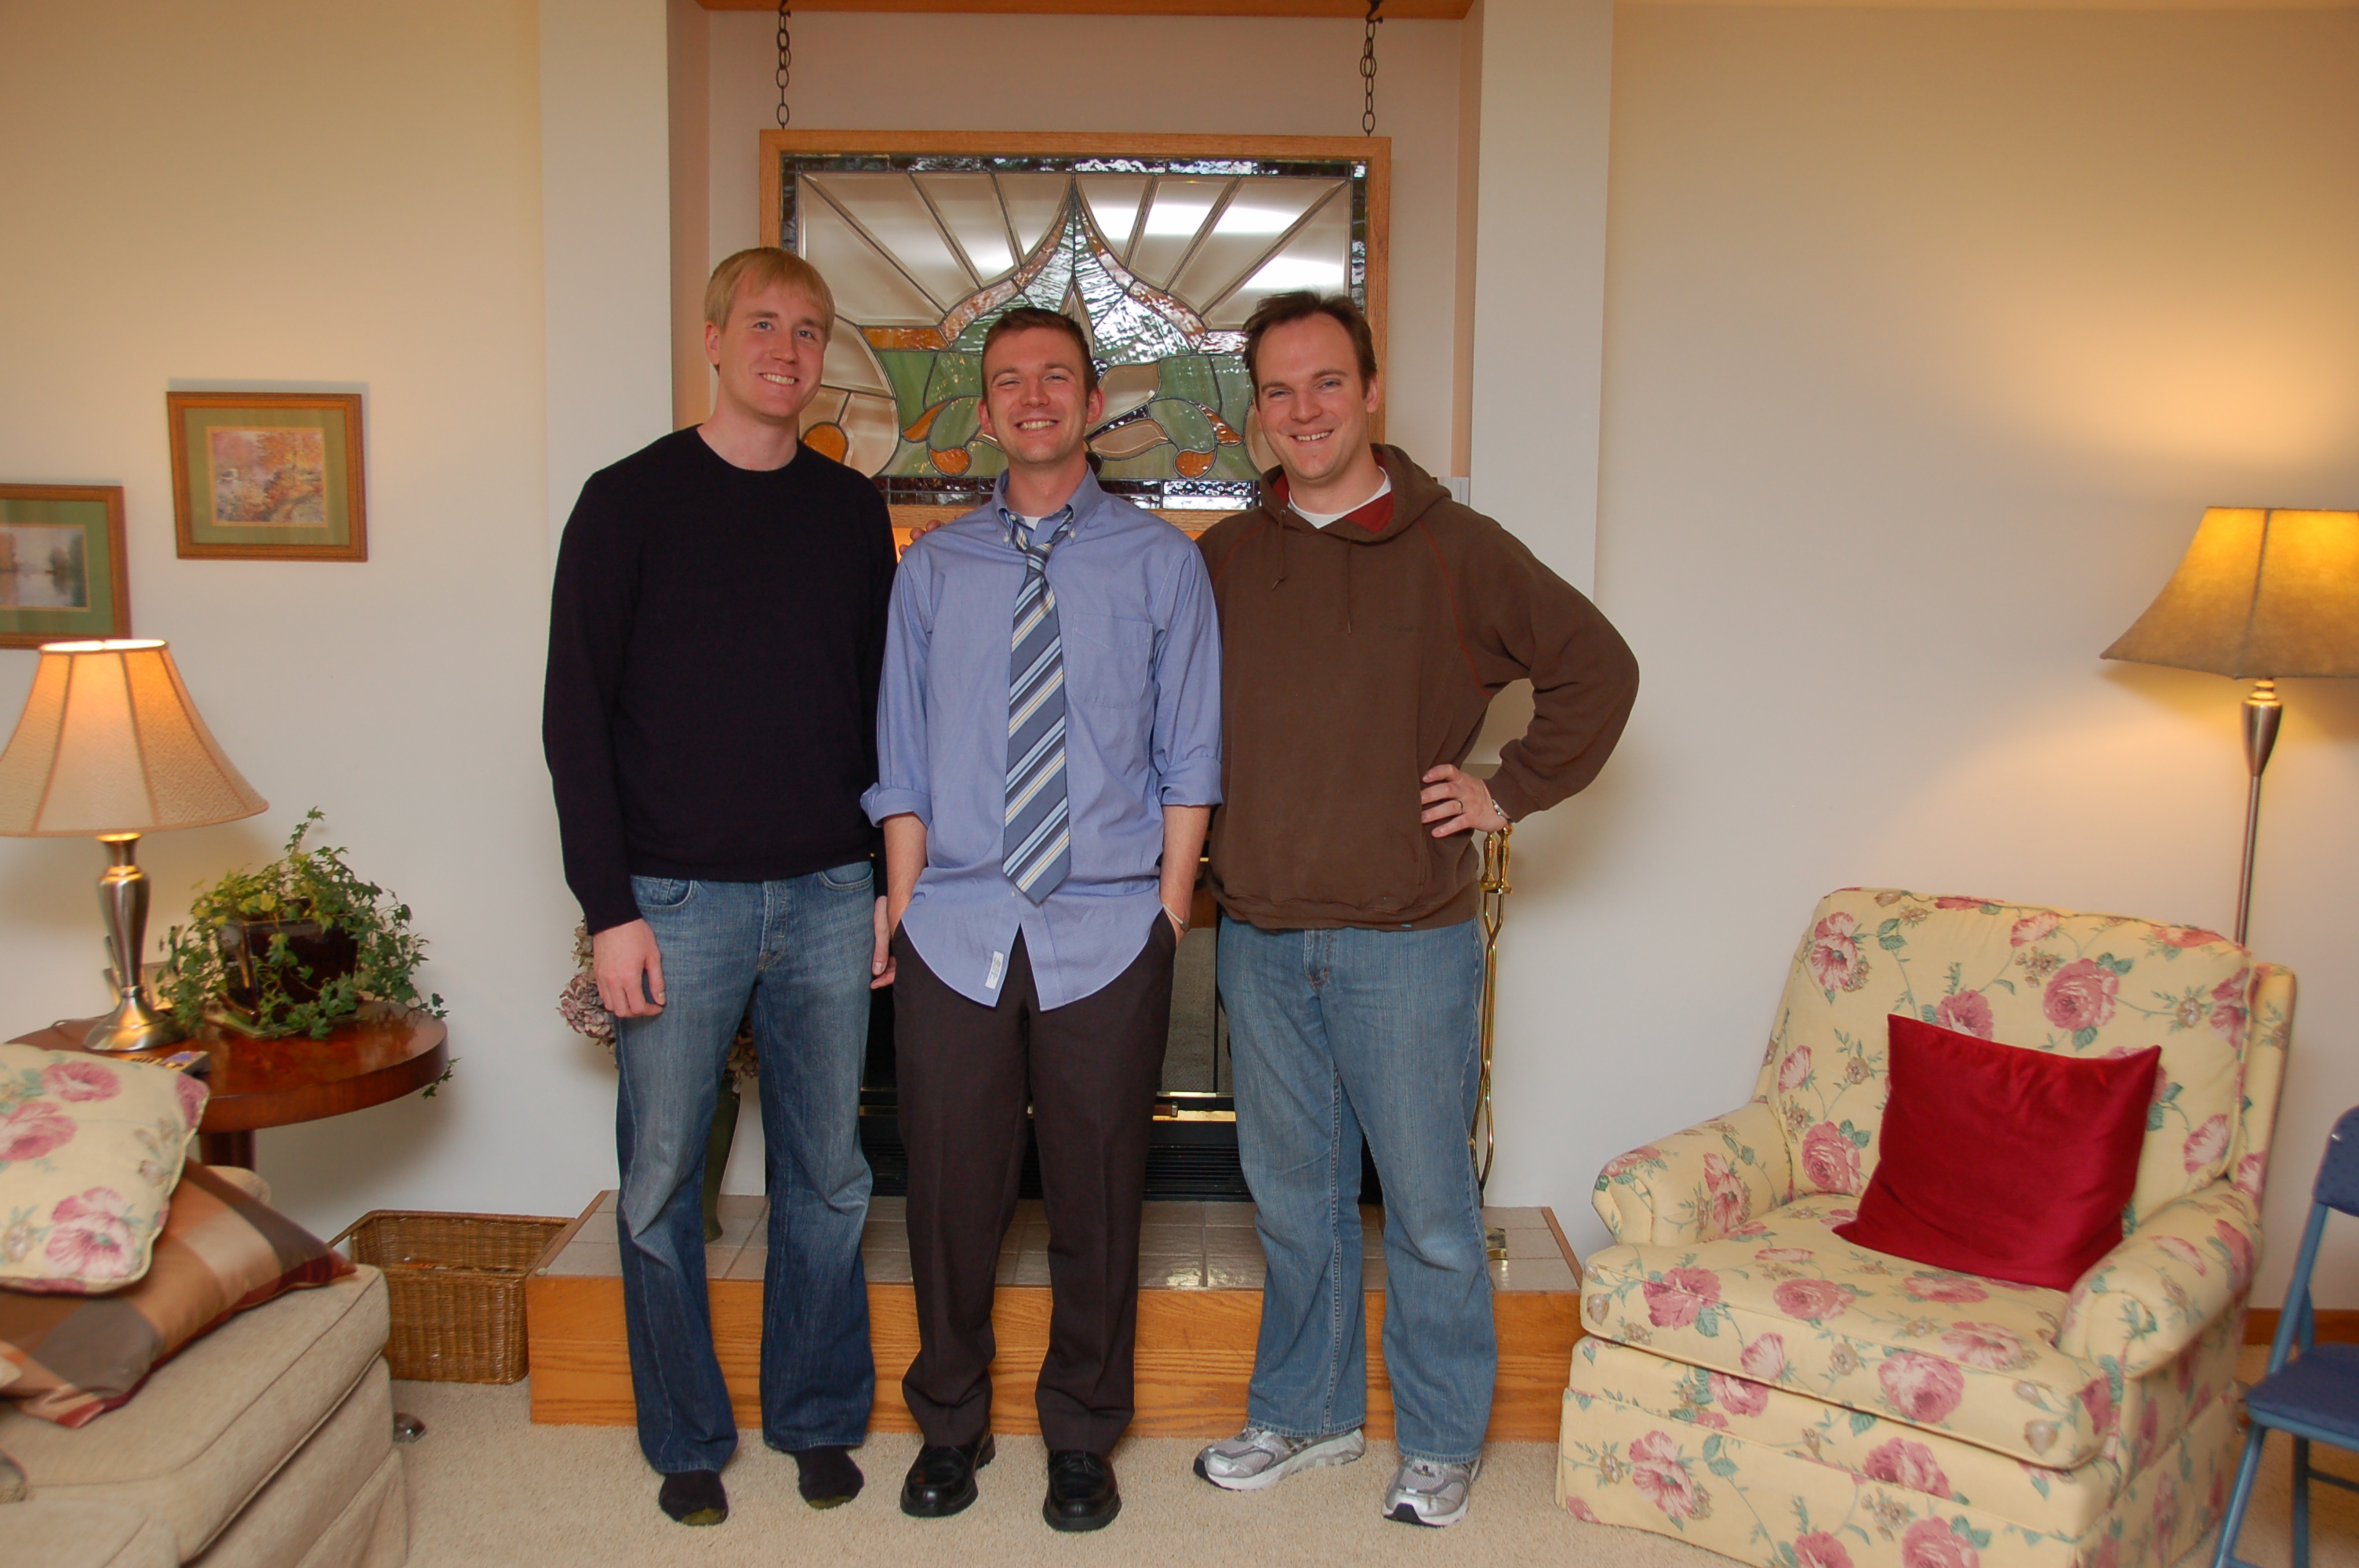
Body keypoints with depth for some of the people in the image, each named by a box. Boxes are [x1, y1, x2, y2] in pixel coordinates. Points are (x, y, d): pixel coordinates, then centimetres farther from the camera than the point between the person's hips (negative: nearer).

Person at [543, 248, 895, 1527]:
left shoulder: (851, 510, 9)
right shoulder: (630, 501, -2)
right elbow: (575, 715, -4)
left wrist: (891, 879, 7)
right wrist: (609, 908, -10)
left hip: (826, 896, 3)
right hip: (676, 900, -2)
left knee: (826, 1177, 11)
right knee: (662, 1183, 7)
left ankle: (819, 1419, 28)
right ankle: (687, 1439, 25)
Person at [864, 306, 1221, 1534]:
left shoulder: (1159, 562, 3)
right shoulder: (933, 568, 7)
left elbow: (1188, 758, 2)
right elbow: (904, 760, 6)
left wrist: (1171, 913, -4)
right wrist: (901, 908, 0)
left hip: (1107, 935, -1)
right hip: (956, 934, 1)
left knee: (1096, 1199, 10)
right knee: (950, 1191, 10)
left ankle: (1082, 1436, 30)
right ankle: (950, 1424, 32)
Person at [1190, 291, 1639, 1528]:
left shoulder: (1455, 549, -3)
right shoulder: (1223, 560, 7)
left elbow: (1598, 668, 1)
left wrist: (1512, 789, -3)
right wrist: (1197, 852, 9)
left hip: (1406, 938, -3)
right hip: (1260, 937, 4)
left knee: (1429, 1210, 6)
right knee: (1292, 1199, 16)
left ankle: (1442, 1441, 26)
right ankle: (1306, 1412, 34)